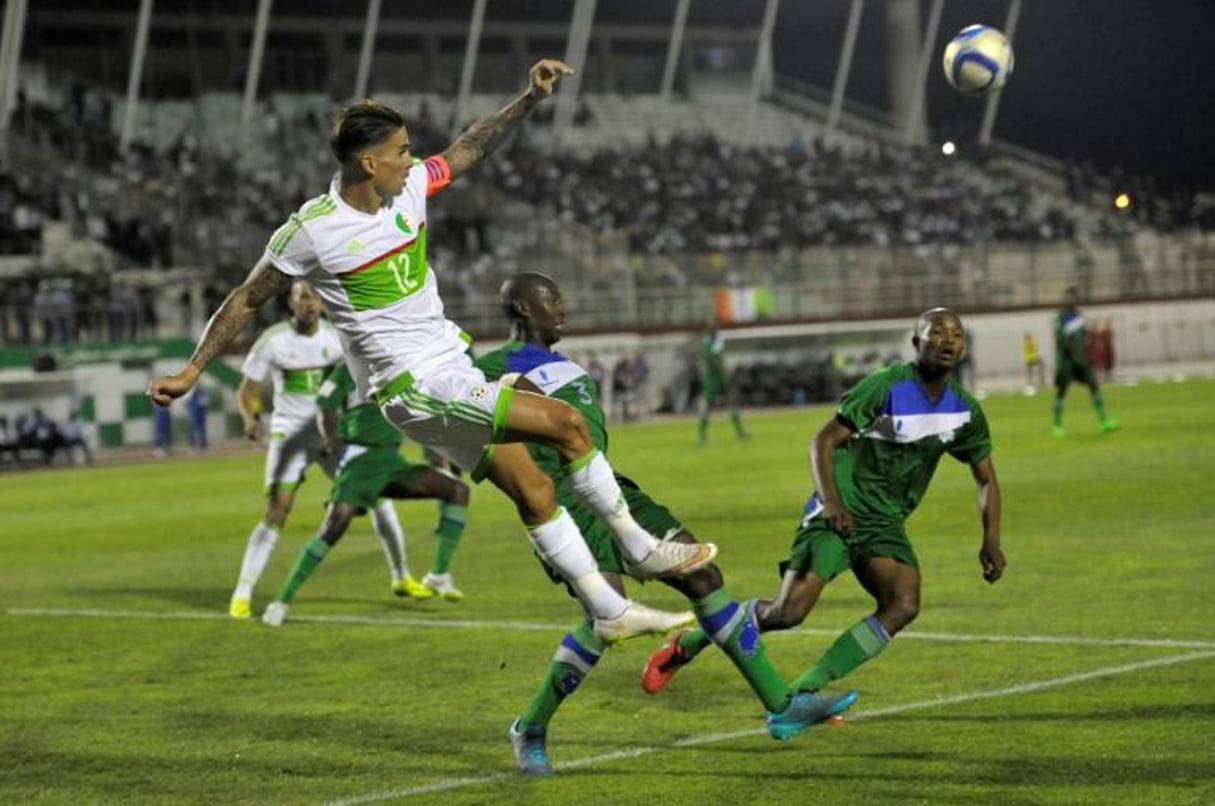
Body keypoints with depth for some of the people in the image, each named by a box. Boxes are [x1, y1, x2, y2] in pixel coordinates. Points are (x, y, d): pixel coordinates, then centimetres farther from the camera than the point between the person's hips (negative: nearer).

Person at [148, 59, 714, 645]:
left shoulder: (409, 186, 2)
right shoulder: (312, 230, -14)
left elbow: (471, 148, 18)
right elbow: (247, 299, -4)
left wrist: (530, 99, 8)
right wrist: (191, 370, -3)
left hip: (453, 368, 7)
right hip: (412, 387, -7)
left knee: (534, 491, 7)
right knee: (567, 423, -15)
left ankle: (609, 612, 16)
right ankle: (640, 548, 0)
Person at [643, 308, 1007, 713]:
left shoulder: (965, 410, 4)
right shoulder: (885, 386, -12)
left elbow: (986, 478, 16)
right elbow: (823, 441, -10)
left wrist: (991, 540, 3)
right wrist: (830, 501, -24)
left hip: (886, 524, 5)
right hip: (840, 513, -5)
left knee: (903, 605, -21)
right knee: (788, 611, -17)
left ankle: (803, 691, -13)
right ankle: (686, 644, 7)